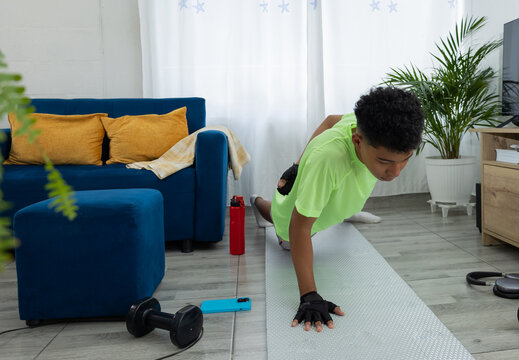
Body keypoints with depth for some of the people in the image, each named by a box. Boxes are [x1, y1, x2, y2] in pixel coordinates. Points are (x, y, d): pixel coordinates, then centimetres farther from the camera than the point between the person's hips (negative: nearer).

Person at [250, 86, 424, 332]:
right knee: (289, 239, 34)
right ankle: (259, 203, 57)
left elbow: (331, 121, -10)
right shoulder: (326, 157, -53)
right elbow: (299, 226, -45)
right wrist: (309, 296, -48)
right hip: (295, 213, -4)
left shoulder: (368, 125, -32)